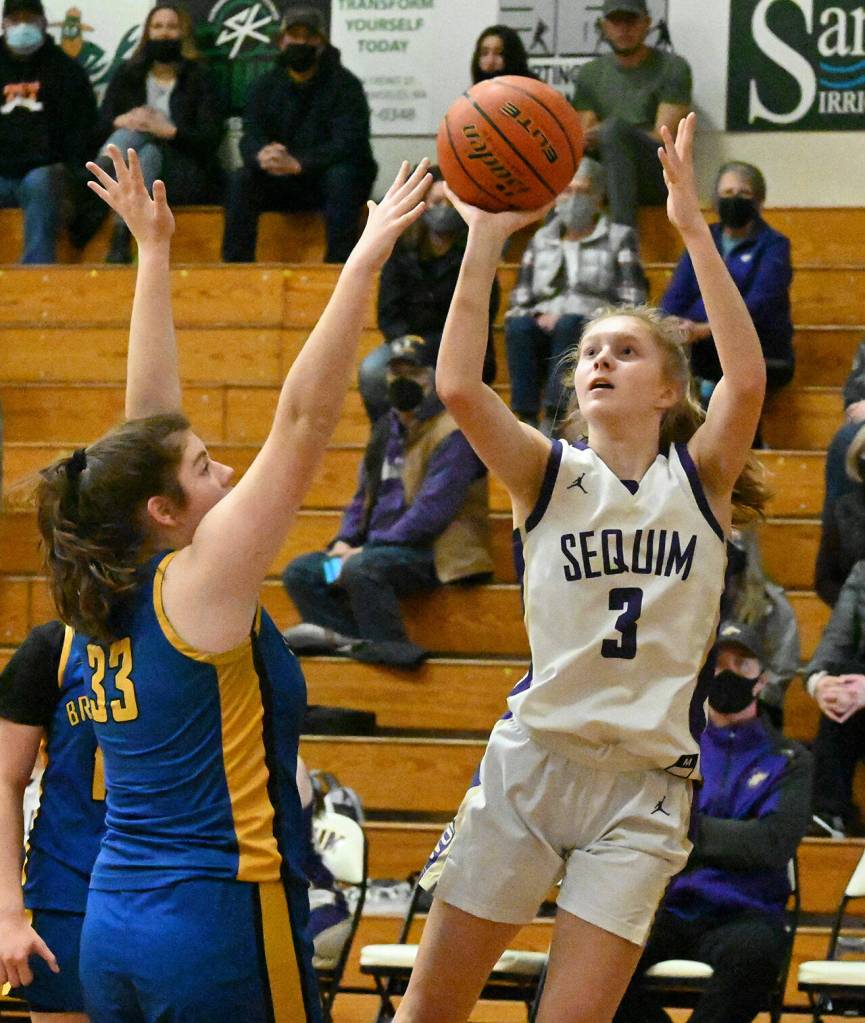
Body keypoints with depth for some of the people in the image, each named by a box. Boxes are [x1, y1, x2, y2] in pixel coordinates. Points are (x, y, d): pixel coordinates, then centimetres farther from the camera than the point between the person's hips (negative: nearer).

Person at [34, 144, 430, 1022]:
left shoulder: (102, 598, 8)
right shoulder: (197, 584, -11)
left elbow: (147, 419, 16)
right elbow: (303, 420, -13)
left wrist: (153, 251, 21)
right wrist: (366, 260, -13)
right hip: (219, 928, -8)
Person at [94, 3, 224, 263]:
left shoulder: (198, 78, 8)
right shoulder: (127, 74, 16)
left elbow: (210, 139, -3)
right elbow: (100, 127, 8)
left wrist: (169, 130, -18)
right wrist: (121, 122, -15)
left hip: (183, 178, -2)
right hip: (126, 173, 2)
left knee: (149, 153, -33)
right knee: (136, 132, -27)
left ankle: (121, 236, -50)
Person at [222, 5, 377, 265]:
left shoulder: (345, 85, -8)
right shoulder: (266, 86, 5)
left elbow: (347, 145, -20)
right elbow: (250, 138, -6)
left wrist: (298, 164, -36)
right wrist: (262, 156, -33)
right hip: (281, 184, 3)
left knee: (341, 177, -35)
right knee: (240, 181, -21)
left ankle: (339, 263, -37)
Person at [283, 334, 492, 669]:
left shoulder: (452, 433, -9)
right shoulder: (386, 430, 19)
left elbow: (432, 510, -18)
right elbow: (364, 496, 23)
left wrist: (364, 549, -19)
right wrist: (345, 541, 2)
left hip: (434, 552, -9)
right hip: (378, 548, 9)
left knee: (361, 569, -35)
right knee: (300, 573, -4)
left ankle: (388, 648, -24)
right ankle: (352, 640, -26)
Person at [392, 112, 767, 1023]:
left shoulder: (700, 478, 3)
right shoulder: (549, 474, 3)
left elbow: (747, 380, -17)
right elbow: (458, 387, -15)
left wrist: (693, 228, -22)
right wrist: (485, 240, -19)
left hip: (644, 787, -1)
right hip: (528, 765, 1)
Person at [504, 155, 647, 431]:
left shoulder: (620, 238, 13)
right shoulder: (541, 241, 23)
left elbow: (632, 302, 2)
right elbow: (519, 300, 16)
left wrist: (594, 318, -13)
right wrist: (539, 316, -6)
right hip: (545, 324, 3)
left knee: (568, 325, -38)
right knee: (518, 327, -33)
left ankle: (554, 419, -48)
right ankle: (526, 421, -43)